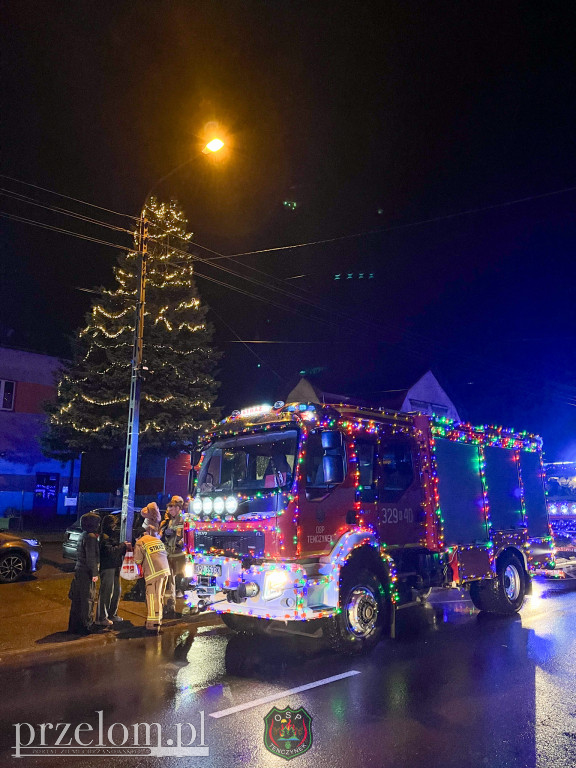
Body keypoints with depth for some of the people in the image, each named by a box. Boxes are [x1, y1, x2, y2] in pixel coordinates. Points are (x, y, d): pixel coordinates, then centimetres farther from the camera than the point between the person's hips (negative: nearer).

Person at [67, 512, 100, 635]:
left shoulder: (84, 535, 13)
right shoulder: (90, 537, -16)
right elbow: (91, 557, -19)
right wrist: (94, 573, -16)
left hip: (79, 570, 9)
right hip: (86, 573, -9)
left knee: (77, 599, 15)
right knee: (87, 600, 0)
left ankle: (74, 626, 24)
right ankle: (85, 626, 6)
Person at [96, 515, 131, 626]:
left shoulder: (113, 535, 19)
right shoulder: (104, 537, -13)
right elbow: (110, 551, -24)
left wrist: (124, 546, 6)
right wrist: (123, 545, -16)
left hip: (115, 567, 10)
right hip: (107, 568, -10)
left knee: (116, 591, 15)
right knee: (106, 592, -6)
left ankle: (112, 614, 27)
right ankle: (101, 618, 1)